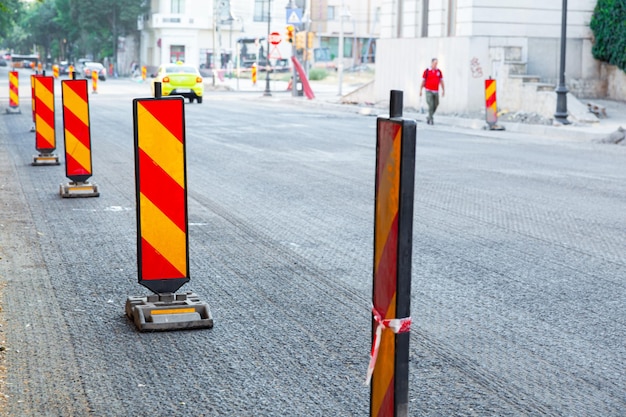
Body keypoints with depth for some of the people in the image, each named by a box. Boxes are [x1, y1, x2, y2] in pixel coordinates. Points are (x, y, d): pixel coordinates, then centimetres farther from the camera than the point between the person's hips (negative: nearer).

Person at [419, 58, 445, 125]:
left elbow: (441, 81, 9)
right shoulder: (427, 71, -2)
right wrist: (420, 90, 1)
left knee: (435, 105, 7)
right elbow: (423, 81, 3)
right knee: (431, 105, -14)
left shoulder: (439, 71, 5)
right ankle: (431, 120, -8)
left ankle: (429, 117, 26)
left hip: (436, 91, 4)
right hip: (429, 91, -4)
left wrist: (443, 90, 4)